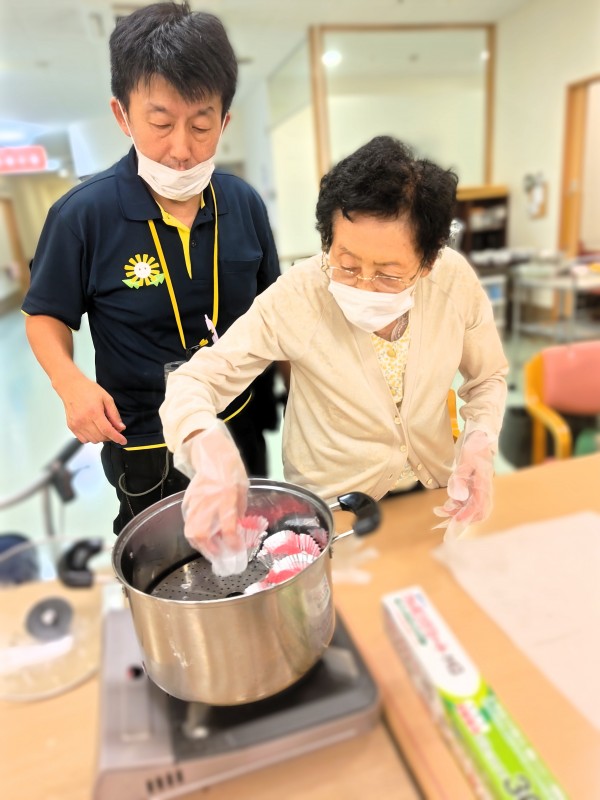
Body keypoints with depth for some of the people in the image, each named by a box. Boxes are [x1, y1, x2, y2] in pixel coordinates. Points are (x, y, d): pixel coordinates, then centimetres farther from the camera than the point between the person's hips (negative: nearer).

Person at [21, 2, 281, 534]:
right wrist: (71, 382, -24)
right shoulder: (83, 216, -17)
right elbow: (46, 317, -6)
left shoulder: (244, 205, -9)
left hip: (238, 423, 3)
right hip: (144, 444, -2)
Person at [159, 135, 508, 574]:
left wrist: (481, 439, -23)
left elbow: (488, 377, -3)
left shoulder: (457, 280, -21)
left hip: (435, 495, 2)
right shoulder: (297, 296, -28)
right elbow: (193, 381, -23)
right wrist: (206, 444, -45)